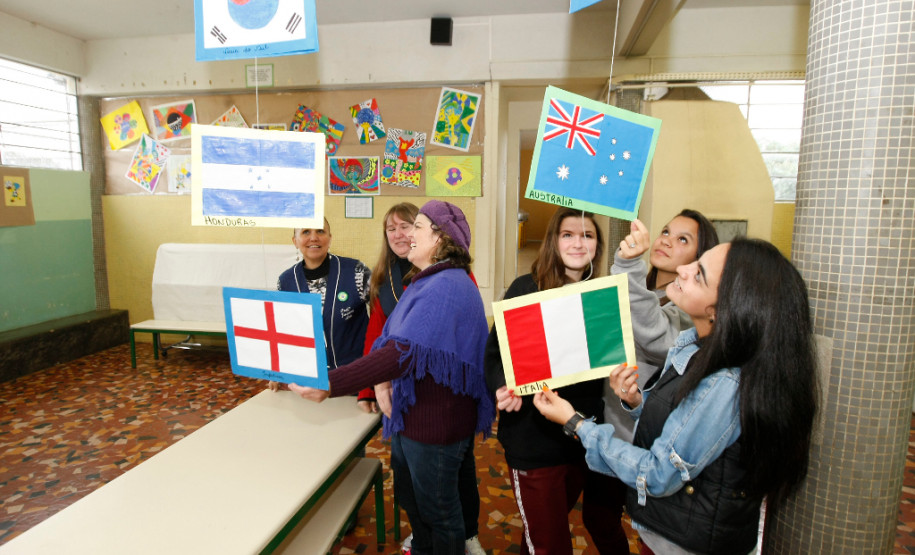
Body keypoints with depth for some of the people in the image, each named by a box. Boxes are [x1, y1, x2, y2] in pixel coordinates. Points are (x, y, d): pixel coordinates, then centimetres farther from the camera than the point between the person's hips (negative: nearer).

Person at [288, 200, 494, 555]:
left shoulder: (447, 286, -24)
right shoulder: (429, 282, 9)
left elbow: (403, 352, -34)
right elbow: (396, 343, 13)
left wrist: (332, 384, -39)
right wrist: (383, 384, -3)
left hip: (436, 420, -10)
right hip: (410, 412, 10)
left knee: (438, 511, 13)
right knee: (409, 498, 27)